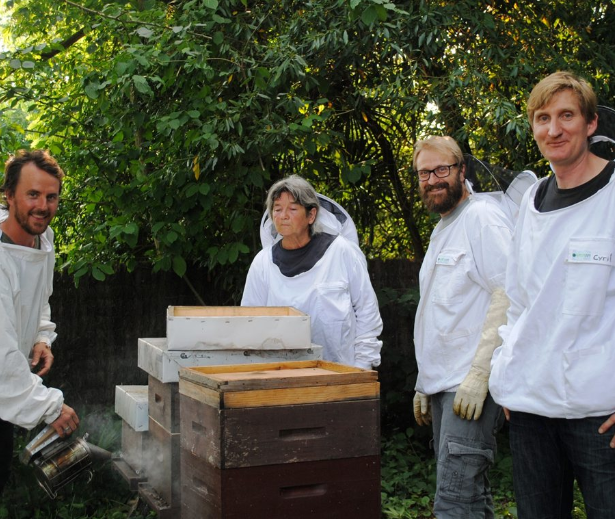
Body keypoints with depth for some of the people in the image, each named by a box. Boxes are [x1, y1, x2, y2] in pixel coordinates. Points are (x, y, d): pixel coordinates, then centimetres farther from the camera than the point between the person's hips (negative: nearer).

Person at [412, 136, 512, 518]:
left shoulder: (482, 217, -8)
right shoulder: (442, 230, 21)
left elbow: (507, 296, -17)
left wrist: (479, 373, -22)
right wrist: (424, 384, 21)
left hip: (473, 386, -9)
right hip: (443, 384, 10)